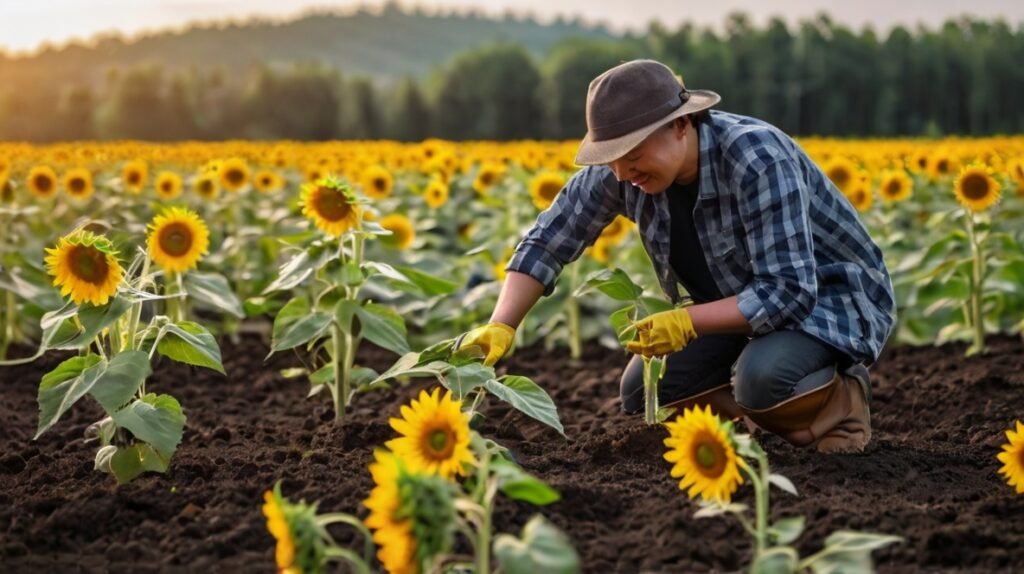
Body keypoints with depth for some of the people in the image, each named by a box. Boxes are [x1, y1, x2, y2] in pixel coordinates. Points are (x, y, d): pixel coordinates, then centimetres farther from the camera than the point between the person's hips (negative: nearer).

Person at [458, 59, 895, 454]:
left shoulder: (757, 160, -35)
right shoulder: (622, 167, -16)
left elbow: (790, 293, -36)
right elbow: (549, 240, -10)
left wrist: (686, 323, -37)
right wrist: (500, 326, -23)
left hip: (836, 297, -7)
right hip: (742, 304, 7)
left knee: (761, 376, -36)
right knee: (641, 393, -4)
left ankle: (842, 399, -3)